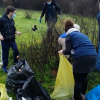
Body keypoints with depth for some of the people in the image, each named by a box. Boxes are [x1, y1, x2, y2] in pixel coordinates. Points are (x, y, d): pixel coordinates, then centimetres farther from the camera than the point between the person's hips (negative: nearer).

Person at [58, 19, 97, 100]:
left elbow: (68, 51, 1)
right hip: (93, 56, 7)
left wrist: (62, 52, 22)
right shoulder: (82, 34, 30)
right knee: (84, 76, 28)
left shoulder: (69, 35, 11)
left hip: (82, 57, -7)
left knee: (78, 80, 9)